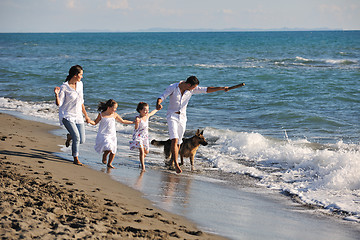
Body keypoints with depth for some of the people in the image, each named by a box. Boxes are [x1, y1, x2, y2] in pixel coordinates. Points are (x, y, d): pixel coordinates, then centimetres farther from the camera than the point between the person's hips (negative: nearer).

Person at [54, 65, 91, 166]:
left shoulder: (80, 84, 6)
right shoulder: (64, 87, -12)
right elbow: (59, 104, -9)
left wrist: (86, 115, 19)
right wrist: (56, 94, -28)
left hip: (78, 116, 6)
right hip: (67, 116, -6)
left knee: (82, 140, 1)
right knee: (77, 138, -18)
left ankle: (70, 136, 35)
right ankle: (76, 159, 0)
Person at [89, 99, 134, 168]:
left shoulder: (115, 115, 3)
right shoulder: (101, 115, -7)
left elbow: (123, 121, 16)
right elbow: (95, 122, 3)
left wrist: (133, 122, 17)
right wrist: (90, 121, -18)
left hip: (112, 135, 5)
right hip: (103, 135, -5)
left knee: (113, 151, 2)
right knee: (109, 148, -23)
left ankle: (109, 163, 22)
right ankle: (104, 155, 9)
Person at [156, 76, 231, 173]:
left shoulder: (192, 89, -4)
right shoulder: (172, 88, -16)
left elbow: (207, 89, -5)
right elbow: (161, 97, -20)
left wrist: (221, 88, -15)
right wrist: (158, 104, -43)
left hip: (182, 117, 5)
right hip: (172, 116, -5)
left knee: (178, 142, 8)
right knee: (174, 139, -20)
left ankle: (172, 162, 23)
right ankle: (176, 164, -22)